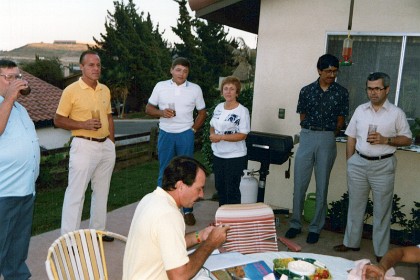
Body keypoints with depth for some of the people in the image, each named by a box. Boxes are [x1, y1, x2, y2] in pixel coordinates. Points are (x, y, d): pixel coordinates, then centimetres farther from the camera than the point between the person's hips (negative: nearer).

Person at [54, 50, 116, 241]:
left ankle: (98, 230, 28)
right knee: (76, 193, -3)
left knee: (101, 191, 15)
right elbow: (58, 120, -6)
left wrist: (112, 143, 11)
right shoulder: (71, 90, -8)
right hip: (84, 146, -6)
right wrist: (84, 124, -19)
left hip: (106, 146, 6)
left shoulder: (105, 90, 10)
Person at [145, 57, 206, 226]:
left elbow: (202, 112, 10)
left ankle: (188, 210, 15)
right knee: (164, 173, 7)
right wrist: (161, 113, -13)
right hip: (165, 134, 0)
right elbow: (149, 109, 6)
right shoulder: (160, 86, 1)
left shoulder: (195, 89, 2)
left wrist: (193, 129, 0)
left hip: (185, 135, 0)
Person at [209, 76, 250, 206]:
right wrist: (212, 135, -5)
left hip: (235, 157, -6)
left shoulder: (242, 111, -13)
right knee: (220, 187, 17)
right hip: (218, 155, 7)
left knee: (232, 190, 2)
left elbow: (242, 135, -17)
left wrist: (221, 137, -21)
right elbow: (212, 126, 18)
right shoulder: (219, 107, 6)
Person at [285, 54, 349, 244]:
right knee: (299, 184, 4)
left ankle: (315, 227, 17)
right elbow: (302, 117, 8)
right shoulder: (306, 90, 4)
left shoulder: (341, 92, 3)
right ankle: (295, 224, 18)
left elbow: (340, 121, 7)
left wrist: (329, 135, 7)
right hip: (307, 137, 1)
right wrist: (312, 132, 3)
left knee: (322, 186, 5)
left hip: (327, 140, -1)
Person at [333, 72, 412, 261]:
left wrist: (385, 140, -16)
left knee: (382, 210, 4)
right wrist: (349, 162, 6)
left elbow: (407, 139, 0)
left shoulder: (396, 113, -2)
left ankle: (381, 252, 15)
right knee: (355, 206, 13)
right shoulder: (360, 110, 7)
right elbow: (351, 138, 10)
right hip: (358, 163, 3)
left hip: (383, 166, -3)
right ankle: (351, 242, 27)